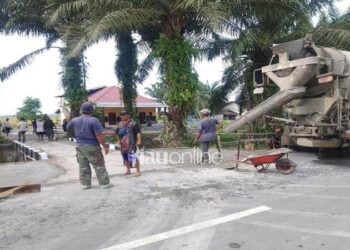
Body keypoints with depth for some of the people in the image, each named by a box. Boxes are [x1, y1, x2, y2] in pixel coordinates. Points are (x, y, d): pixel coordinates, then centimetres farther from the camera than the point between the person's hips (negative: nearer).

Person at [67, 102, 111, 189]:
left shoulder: (75, 120, 2)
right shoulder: (94, 120, -15)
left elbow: (68, 127, 22)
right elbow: (99, 135, -19)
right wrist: (105, 146, -12)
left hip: (80, 146, 5)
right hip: (92, 147, -5)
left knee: (83, 166, 13)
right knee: (99, 166, 4)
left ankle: (85, 184, 19)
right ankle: (104, 183, 8)